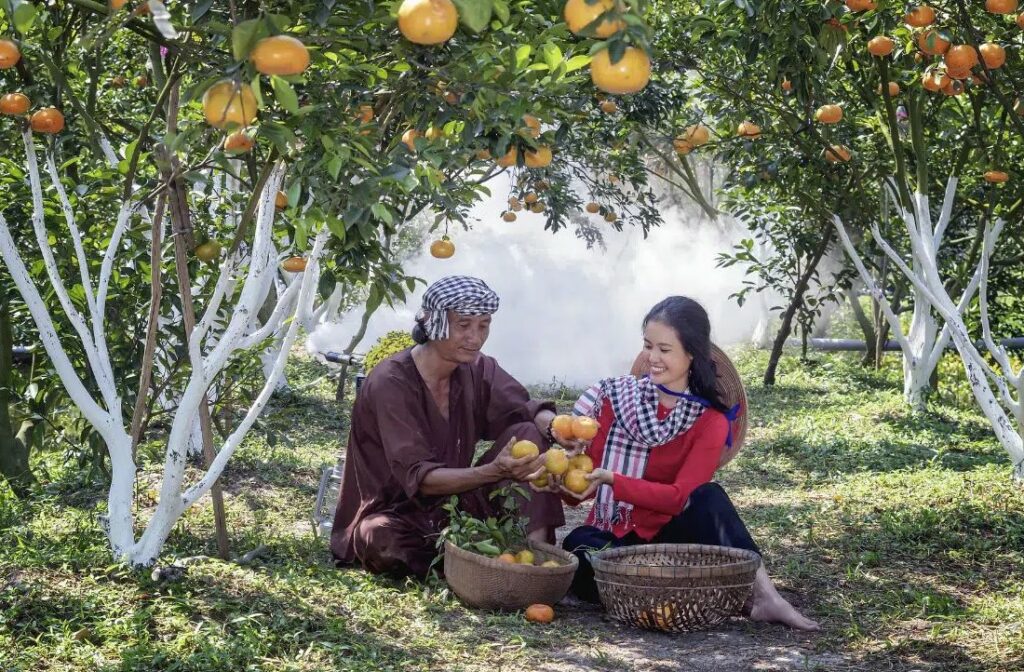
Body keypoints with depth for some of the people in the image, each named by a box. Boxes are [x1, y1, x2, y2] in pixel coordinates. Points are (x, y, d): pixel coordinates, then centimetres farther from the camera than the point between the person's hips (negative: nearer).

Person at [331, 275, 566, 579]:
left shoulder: (478, 370, -2)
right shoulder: (390, 383, -22)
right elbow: (417, 477, -28)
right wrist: (495, 471, -43)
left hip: (455, 504, 5)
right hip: (395, 516, -5)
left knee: (529, 433, -11)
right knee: (384, 540, -41)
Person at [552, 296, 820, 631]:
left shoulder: (710, 421, -1)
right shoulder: (615, 395, 2)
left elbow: (680, 497, -14)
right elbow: (588, 471, 1)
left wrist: (612, 480, -26)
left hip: (668, 536, -1)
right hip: (611, 539, 1)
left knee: (709, 497, -29)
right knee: (577, 544, -34)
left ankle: (762, 594, -36)